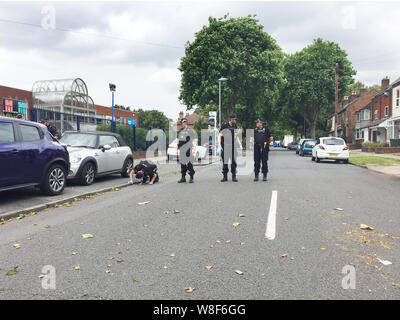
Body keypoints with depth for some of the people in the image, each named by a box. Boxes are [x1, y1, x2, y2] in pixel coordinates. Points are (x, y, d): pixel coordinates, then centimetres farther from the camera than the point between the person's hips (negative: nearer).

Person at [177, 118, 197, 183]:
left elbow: (195, 139, -2)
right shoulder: (180, 131, 14)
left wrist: (194, 148, -9)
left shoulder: (190, 131, -2)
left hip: (188, 150, -5)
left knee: (189, 164, -5)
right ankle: (183, 177, 15)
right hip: (181, 150, 6)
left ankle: (191, 178, 2)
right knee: (182, 164, 7)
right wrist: (178, 147, 19)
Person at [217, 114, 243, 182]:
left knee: (234, 162, 0)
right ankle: (225, 177, 11)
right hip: (225, 147, -4)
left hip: (233, 147, 4)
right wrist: (219, 146, -13)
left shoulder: (235, 127, 11)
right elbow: (219, 136, -5)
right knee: (225, 162, 2)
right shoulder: (224, 126, -4)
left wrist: (240, 145, 14)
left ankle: (234, 176, 7)